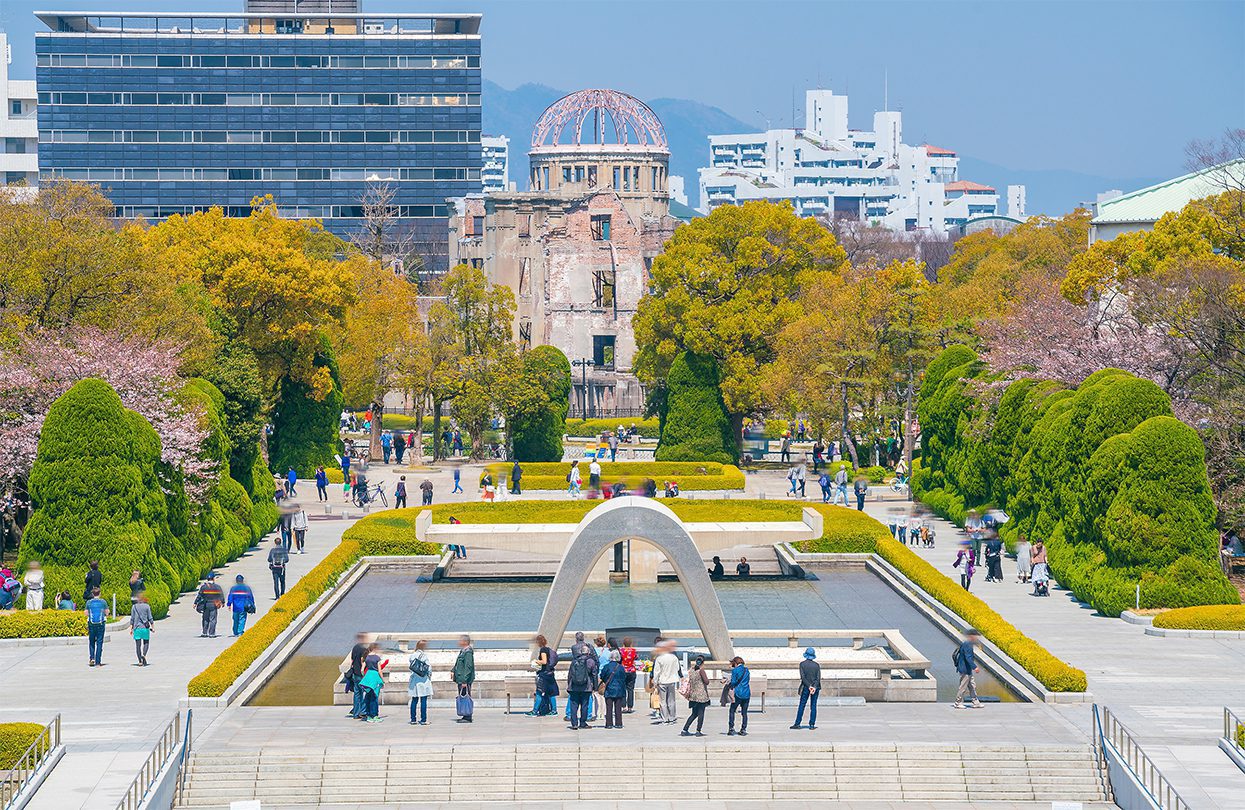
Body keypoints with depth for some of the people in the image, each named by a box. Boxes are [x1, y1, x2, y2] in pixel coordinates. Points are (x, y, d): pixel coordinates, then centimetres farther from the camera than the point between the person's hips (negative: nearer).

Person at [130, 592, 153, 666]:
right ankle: (144, 655, -13)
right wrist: (153, 627, 5)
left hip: (136, 628, 1)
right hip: (145, 628, -1)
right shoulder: (147, 606, -2)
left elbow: (132, 619, 2)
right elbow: (150, 618, -3)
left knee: (138, 645, 5)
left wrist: (131, 628, 6)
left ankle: (140, 661, 2)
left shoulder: (134, 607, 3)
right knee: (146, 643, 12)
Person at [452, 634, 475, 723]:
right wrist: (453, 671, 11)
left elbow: (468, 667, -20)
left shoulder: (468, 652, -16)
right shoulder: (462, 651, 14)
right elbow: (458, 664, 26)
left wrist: (464, 681, -22)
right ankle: (465, 717, 19)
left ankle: (468, 718, -3)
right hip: (460, 679, 10)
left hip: (465, 680, -10)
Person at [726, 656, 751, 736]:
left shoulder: (735, 670, -6)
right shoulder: (747, 670, 12)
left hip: (738, 693, -5)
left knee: (732, 711, 4)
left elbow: (733, 682, -8)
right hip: (747, 693, 5)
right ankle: (743, 730, 6)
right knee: (744, 712, 8)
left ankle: (731, 729, -2)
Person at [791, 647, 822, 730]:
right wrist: (814, 687, -13)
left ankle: (797, 723, 3)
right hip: (815, 687, 2)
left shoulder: (802, 664, -3)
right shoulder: (817, 665, 3)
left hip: (805, 687, -2)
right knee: (813, 706, 4)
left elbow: (803, 677, -10)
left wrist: (809, 686, -12)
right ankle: (812, 725, 1)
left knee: (802, 705, 4)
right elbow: (818, 678, -6)